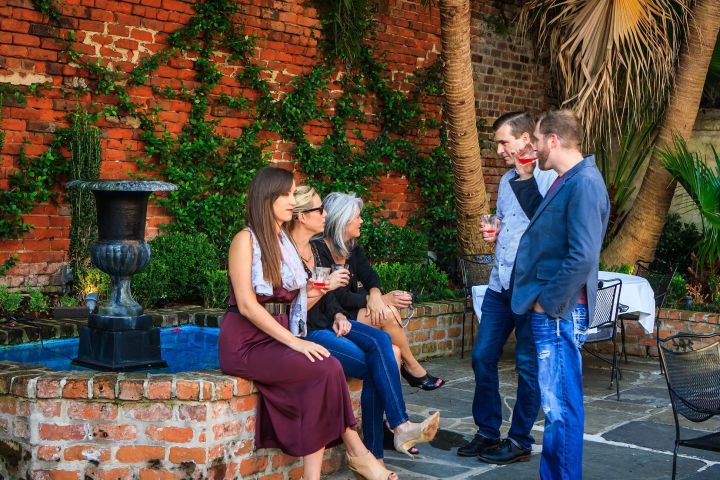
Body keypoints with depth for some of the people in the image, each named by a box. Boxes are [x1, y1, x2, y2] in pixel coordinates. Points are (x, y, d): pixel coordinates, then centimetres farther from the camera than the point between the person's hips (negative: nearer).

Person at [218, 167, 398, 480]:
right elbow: (246, 304, -16)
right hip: (246, 342, -6)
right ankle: (356, 452, -11)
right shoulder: (246, 240, -6)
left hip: (278, 338, 6)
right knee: (328, 369, -24)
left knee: (318, 383, -24)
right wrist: (294, 341, -20)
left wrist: (324, 288, 0)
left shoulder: (286, 243, 16)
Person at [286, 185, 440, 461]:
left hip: (325, 323, 8)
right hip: (303, 332, -8)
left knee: (379, 340, -18)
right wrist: (326, 285, -18)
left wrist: (338, 315, 2)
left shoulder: (313, 249, 16)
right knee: (374, 367, -22)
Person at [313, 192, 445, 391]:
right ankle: (412, 367, -4)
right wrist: (382, 299, -15)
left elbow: (370, 277, 2)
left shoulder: (352, 249, 11)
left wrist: (375, 294, -23)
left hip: (349, 314, 8)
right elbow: (339, 298, -21)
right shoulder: (319, 251, -18)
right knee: (386, 314, -21)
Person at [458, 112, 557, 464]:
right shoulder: (506, 180, 15)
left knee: (528, 365, 3)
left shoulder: (549, 178, -10)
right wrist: (492, 234, 7)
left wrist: (527, 177, -21)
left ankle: (521, 441, 14)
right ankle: (487, 431, 22)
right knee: (482, 356, 9)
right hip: (499, 284, 8)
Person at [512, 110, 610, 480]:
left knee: (561, 405, -4)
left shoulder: (584, 183, -17)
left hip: (559, 312, -10)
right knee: (556, 403, 16)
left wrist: (547, 302, -16)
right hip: (550, 309, 10)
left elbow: (582, 256, -24)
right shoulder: (565, 182, 15)